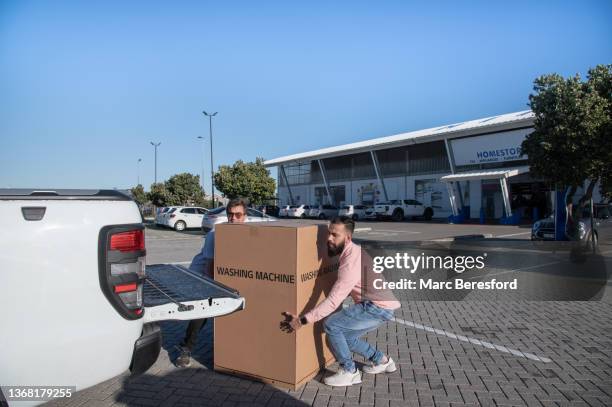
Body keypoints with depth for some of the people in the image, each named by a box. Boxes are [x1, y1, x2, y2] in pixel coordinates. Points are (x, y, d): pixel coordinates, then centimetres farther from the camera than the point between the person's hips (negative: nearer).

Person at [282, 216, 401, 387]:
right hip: (378, 305, 10)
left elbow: (334, 300, -27)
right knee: (344, 335, 15)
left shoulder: (351, 261, -24)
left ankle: (349, 372, 5)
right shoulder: (351, 252, 7)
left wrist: (302, 320, -25)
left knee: (331, 325, -11)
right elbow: (342, 291, 21)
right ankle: (381, 360, 31)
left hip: (379, 307, -10)